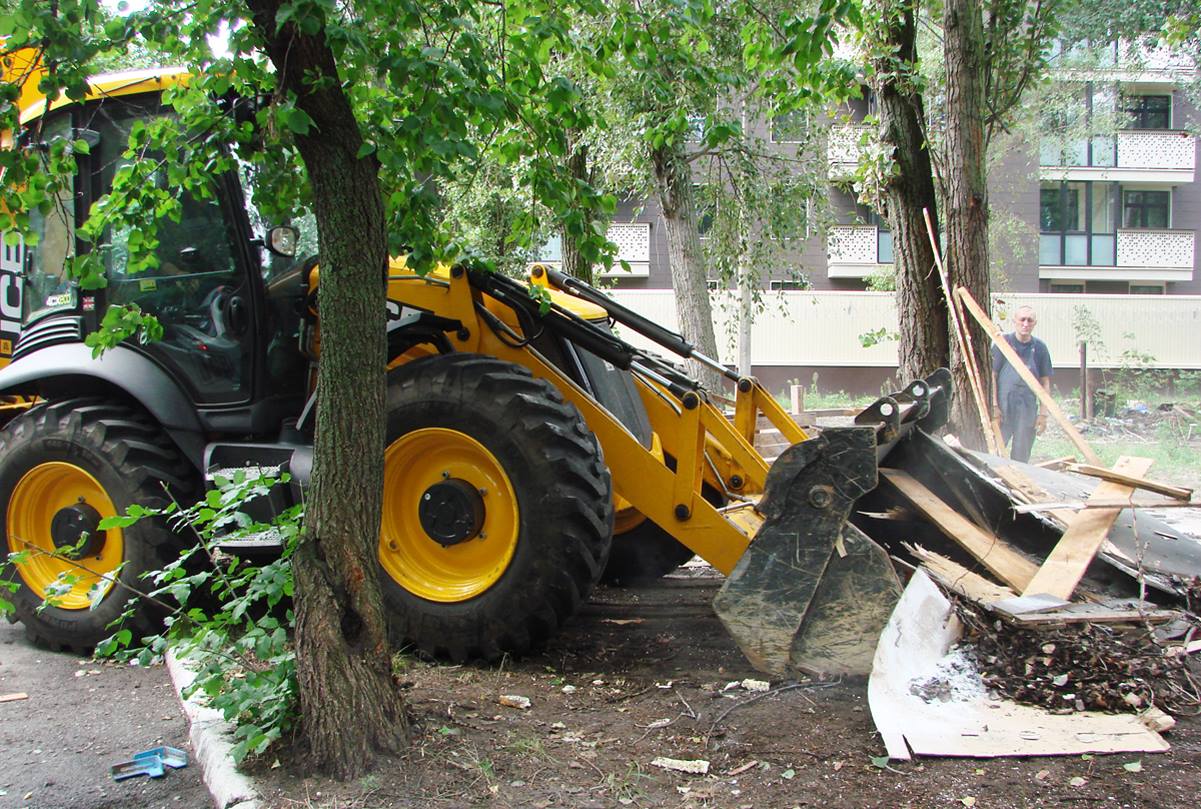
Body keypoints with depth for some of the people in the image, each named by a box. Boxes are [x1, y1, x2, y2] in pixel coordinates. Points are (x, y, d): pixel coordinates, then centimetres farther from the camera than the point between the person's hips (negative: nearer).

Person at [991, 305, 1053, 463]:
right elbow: (992, 375, -3)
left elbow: (1045, 383, 8)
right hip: (1003, 407, -2)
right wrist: (994, 406, -8)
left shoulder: (1039, 347, 4)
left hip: (1028, 410, 2)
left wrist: (1043, 413, 4)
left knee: (1021, 457, 7)